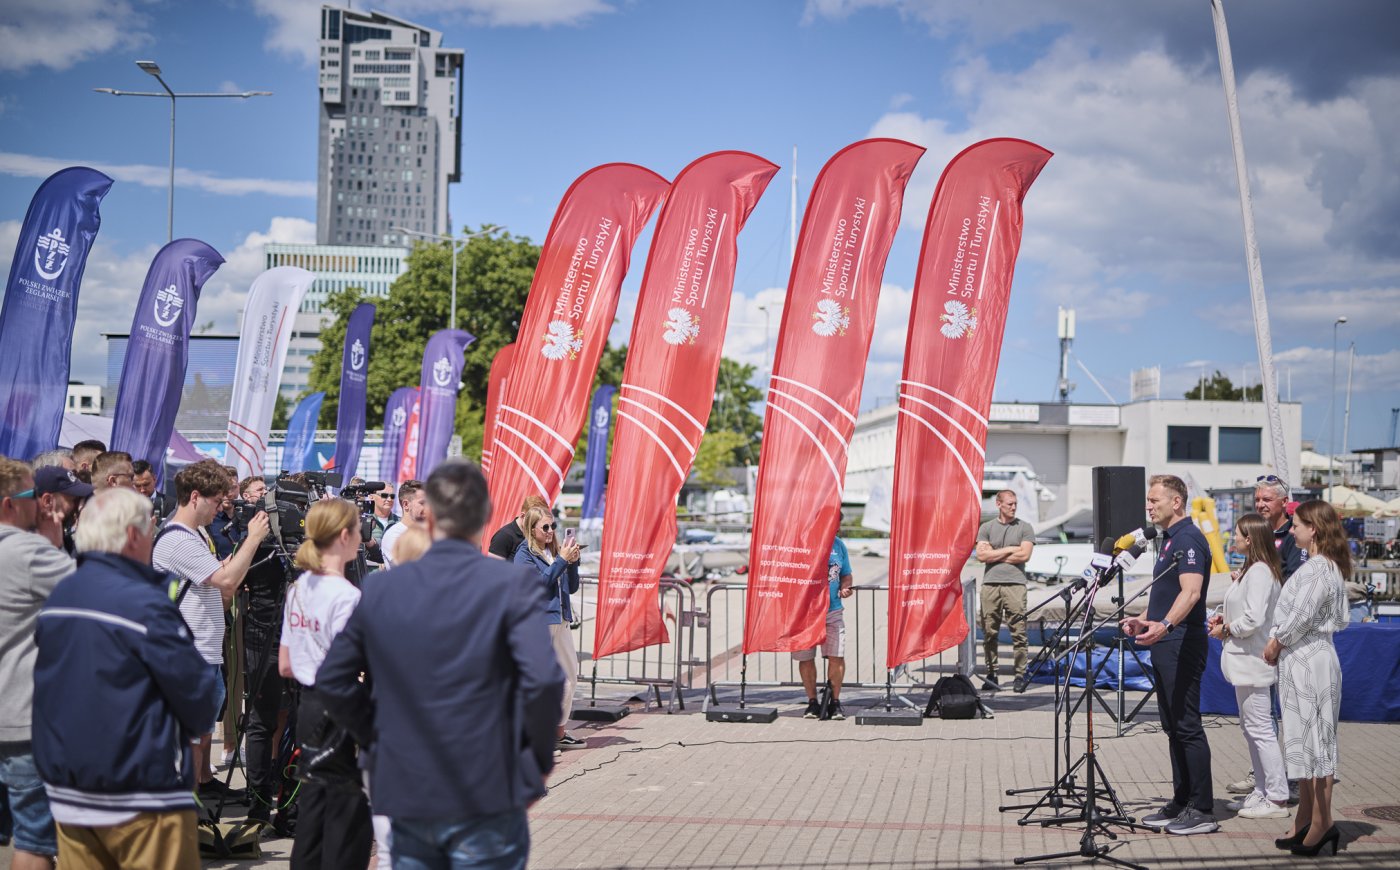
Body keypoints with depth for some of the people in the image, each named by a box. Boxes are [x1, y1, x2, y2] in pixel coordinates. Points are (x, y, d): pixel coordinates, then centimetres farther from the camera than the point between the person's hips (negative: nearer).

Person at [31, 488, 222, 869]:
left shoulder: (56, 598, 7)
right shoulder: (146, 604, -17)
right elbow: (202, 704, -16)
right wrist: (209, 691, 5)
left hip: (67, 796, 7)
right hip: (141, 800, -7)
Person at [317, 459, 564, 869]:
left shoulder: (379, 588, 1)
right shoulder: (511, 584, -10)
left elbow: (331, 680, 6)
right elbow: (543, 679, -19)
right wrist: (539, 759, -5)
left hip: (406, 795, 4)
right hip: (488, 797, -3)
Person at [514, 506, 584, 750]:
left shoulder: (555, 551, 13)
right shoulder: (524, 554, -4)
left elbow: (572, 587, 14)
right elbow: (540, 581, -16)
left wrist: (573, 562, -1)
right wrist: (562, 560, -15)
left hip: (560, 621, 7)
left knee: (570, 676, 11)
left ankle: (559, 732, 22)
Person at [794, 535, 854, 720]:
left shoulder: (838, 544, 10)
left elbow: (846, 575, 21)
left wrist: (845, 587, 0)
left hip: (833, 611, 2)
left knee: (837, 655, -8)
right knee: (805, 657, 2)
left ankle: (835, 701, 4)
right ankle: (812, 702, 16)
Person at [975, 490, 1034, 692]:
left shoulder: (1024, 528, 10)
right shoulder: (986, 528, 13)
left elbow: (1024, 555, -3)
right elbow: (981, 555, 1)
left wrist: (995, 555, 0)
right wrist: (1009, 550, -1)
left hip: (1015, 584, -1)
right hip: (990, 584, 1)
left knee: (1019, 632, -7)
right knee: (990, 632, 1)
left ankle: (1020, 675, -2)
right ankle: (991, 674, 8)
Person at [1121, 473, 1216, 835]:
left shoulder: (1188, 539, -15)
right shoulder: (1169, 539, 17)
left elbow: (1191, 591, -29)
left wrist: (1164, 625, -42)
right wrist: (1144, 620, 23)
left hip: (1182, 645, -11)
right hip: (1164, 645, 11)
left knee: (1187, 726, -7)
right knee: (1173, 727, 12)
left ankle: (1201, 811, -3)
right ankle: (1181, 804, 18)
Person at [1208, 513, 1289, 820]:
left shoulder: (1259, 572, -18)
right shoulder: (1253, 569, 15)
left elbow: (1253, 619, -26)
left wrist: (1226, 630, -11)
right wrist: (1225, 617, 10)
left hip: (1252, 660, -11)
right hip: (1246, 660, 11)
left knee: (1260, 729, -7)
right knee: (1250, 726, 16)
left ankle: (1277, 798, -2)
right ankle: (1264, 791, 23)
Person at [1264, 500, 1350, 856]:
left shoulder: (1318, 568, -18)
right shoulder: (1326, 566, 15)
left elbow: (1301, 616, -20)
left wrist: (1276, 642, -5)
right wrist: (1278, 643, 7)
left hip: (1308, 662, -11)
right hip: (1301, 661, 11)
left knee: (1314, 742, -6)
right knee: (1304, 741, 14)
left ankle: (1321, 823, -2)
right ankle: (1305, 818, 20)